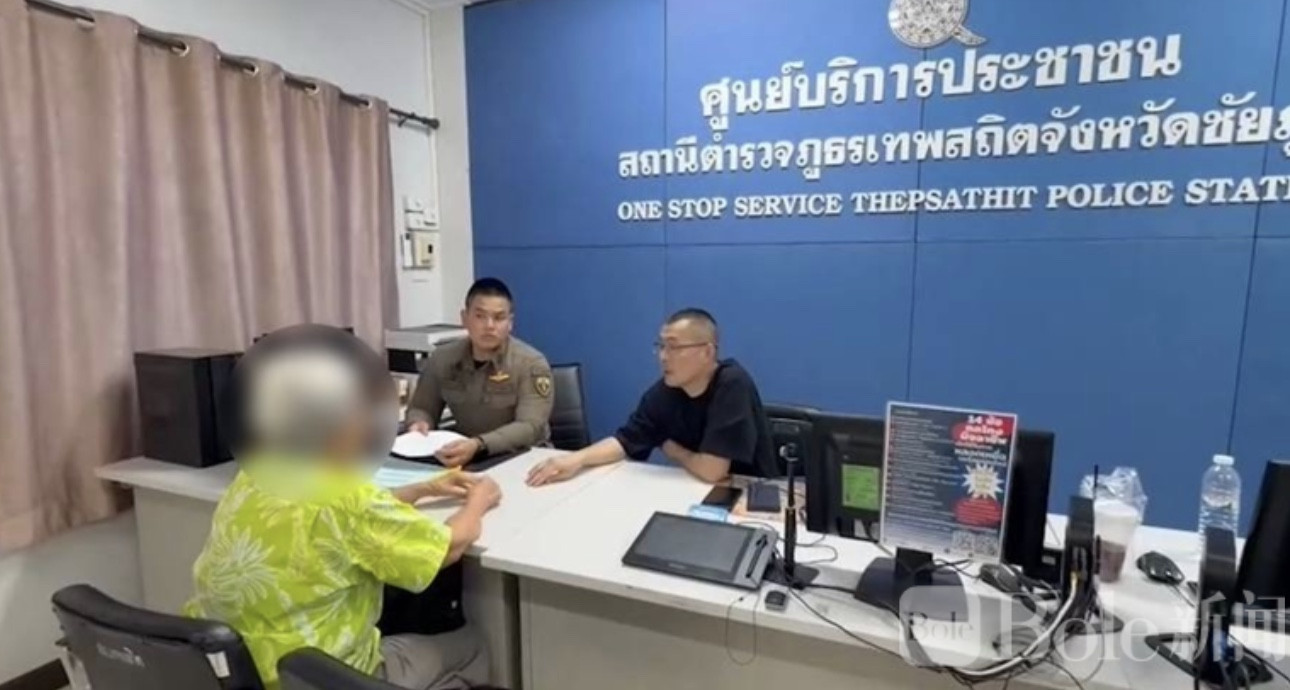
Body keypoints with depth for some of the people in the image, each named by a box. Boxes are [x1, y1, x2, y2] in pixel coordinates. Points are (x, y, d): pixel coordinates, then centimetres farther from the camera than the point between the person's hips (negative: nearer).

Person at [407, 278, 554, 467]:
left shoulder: (531, 364, -14)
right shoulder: (442, 358, 0)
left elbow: (530, 427, -23)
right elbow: (421, 408, 11)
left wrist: (478, 445, -38)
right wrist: (418, 423, -13)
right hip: (466, 456, 2)